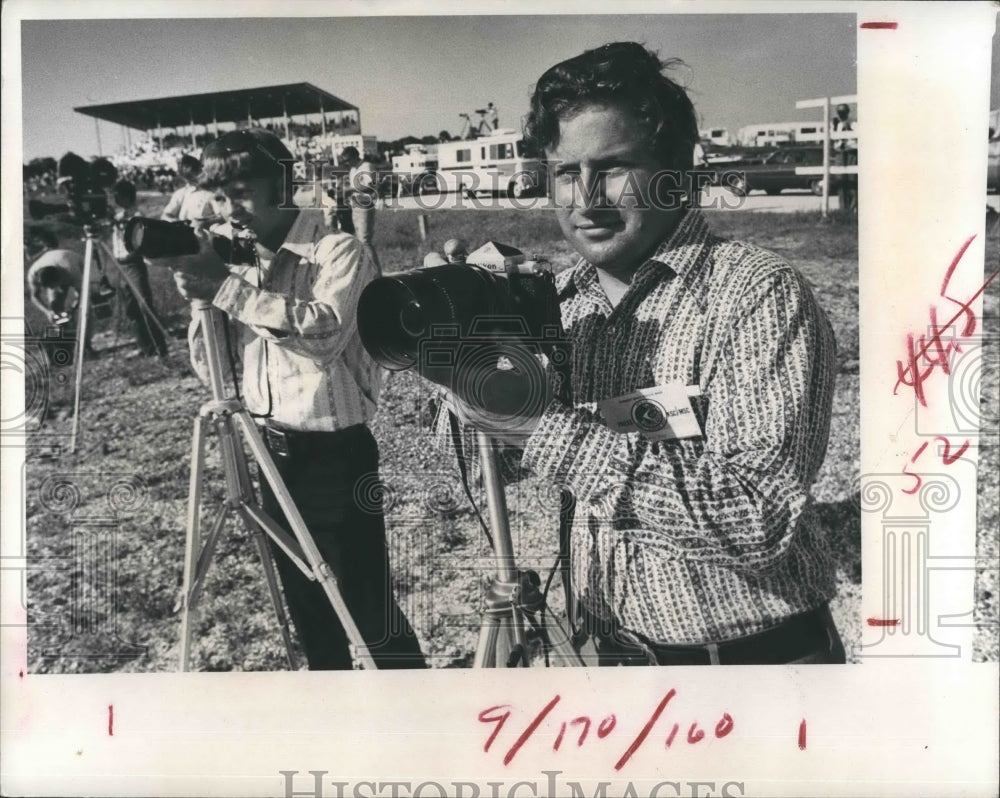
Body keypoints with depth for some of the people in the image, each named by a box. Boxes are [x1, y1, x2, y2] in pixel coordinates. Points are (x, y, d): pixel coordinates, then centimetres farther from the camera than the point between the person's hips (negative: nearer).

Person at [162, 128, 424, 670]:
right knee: (304, 601, 17)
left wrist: (228, 288, -27)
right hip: (273, 450, 7)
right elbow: (210, 368, 6)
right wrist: (202, 297, -10)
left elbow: (325, 331, -28)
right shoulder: (236, 260, 9)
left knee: (367, 604, -2)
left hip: (338, 452, -6)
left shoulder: (338, 251, -9)